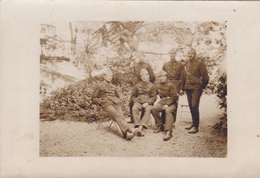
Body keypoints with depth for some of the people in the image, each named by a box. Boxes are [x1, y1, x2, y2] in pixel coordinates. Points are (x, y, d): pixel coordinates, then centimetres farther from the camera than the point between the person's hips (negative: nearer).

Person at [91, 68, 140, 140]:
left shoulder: (113, 87, 30)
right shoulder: (99, 86, 16)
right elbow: (93, 98, 15)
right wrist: (99, 101, -3)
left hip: (116, 104, 4)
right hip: (106, 105, -4)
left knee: (121, 116, -27)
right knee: (117, 115, -33)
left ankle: (126, 134, -48)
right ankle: (129, 130, -50)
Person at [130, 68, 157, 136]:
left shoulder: (152, 86, 16)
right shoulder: (137, 85, 23)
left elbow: (154, 97, 6)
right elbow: (133, 96, 23)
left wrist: (147, 103, -12)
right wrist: (135, 101, -1)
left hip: (148, 103, -2)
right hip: (138, 102, 2)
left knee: (148, 110, -37)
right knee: (134, 109, -34)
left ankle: (141, 127, -51)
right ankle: (137, 126, -45)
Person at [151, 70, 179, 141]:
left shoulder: (170, 85, -6)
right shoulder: (158, 86, 12)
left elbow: (174, 97, -10)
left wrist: (167, 104, -20)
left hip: (171, 103, -5)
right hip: (162, 101, 5)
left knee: (168, 111, -37)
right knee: (154, 109, -23)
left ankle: (168, 131, -43)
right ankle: (160, 127, -9)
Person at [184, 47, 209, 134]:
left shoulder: (200, 63, -7)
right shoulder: (187, 65, 13)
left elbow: (205, 77, -5)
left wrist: (202, 87, 1)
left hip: (196, 88, -7)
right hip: (188, 88, 7)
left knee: (194, 106, -12)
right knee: (191, 106, 10)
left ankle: (195, 126, -5)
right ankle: (193, 124, 21)